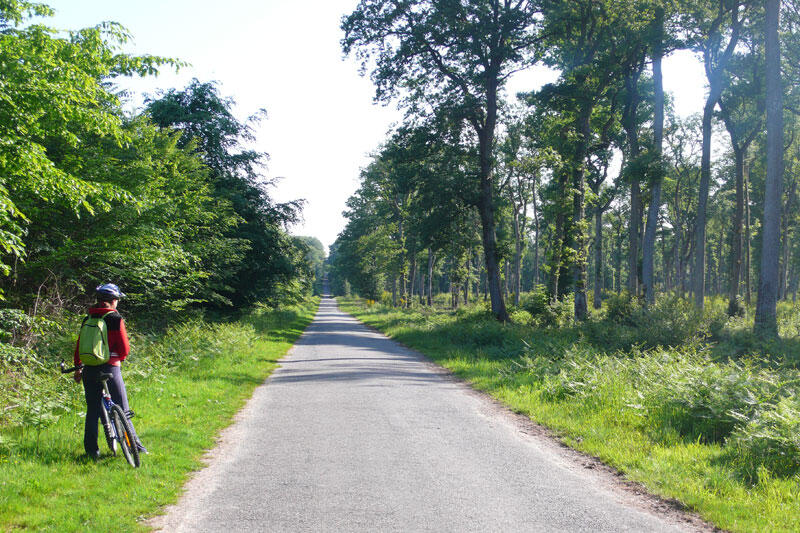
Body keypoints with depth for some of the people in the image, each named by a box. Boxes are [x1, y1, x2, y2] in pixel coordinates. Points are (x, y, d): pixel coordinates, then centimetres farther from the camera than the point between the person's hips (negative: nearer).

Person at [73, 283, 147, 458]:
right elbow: (125, 349, -8)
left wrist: (77, 367, 19)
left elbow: (79, 345, 10)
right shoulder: (115, 319, -7)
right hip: (110, 368, -4)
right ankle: (133, 444, 7)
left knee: (92, 410, 9)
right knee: (121, 409, 4)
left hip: (89, 369, 5)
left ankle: (91, 450, 9)